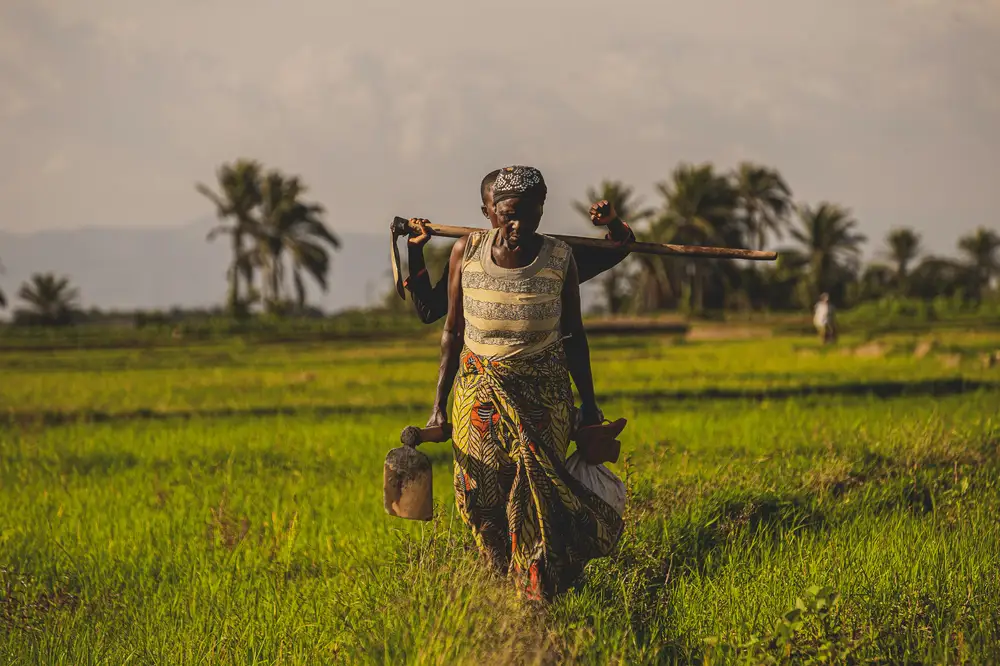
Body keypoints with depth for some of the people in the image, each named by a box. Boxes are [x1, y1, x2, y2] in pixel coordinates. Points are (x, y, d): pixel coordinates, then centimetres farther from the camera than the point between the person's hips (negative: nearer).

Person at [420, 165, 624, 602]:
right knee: (484, 499, -2)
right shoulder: (467, 251, -2)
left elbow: (574, 336, 7)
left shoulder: (560, 261, -3)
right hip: (480, 387, 1)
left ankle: (539, 597, -2)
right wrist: (439, 403, 5)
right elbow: (453, 330, 6)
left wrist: (589, 403, 8)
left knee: (537, 487, -13)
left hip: (543, 389, -1)